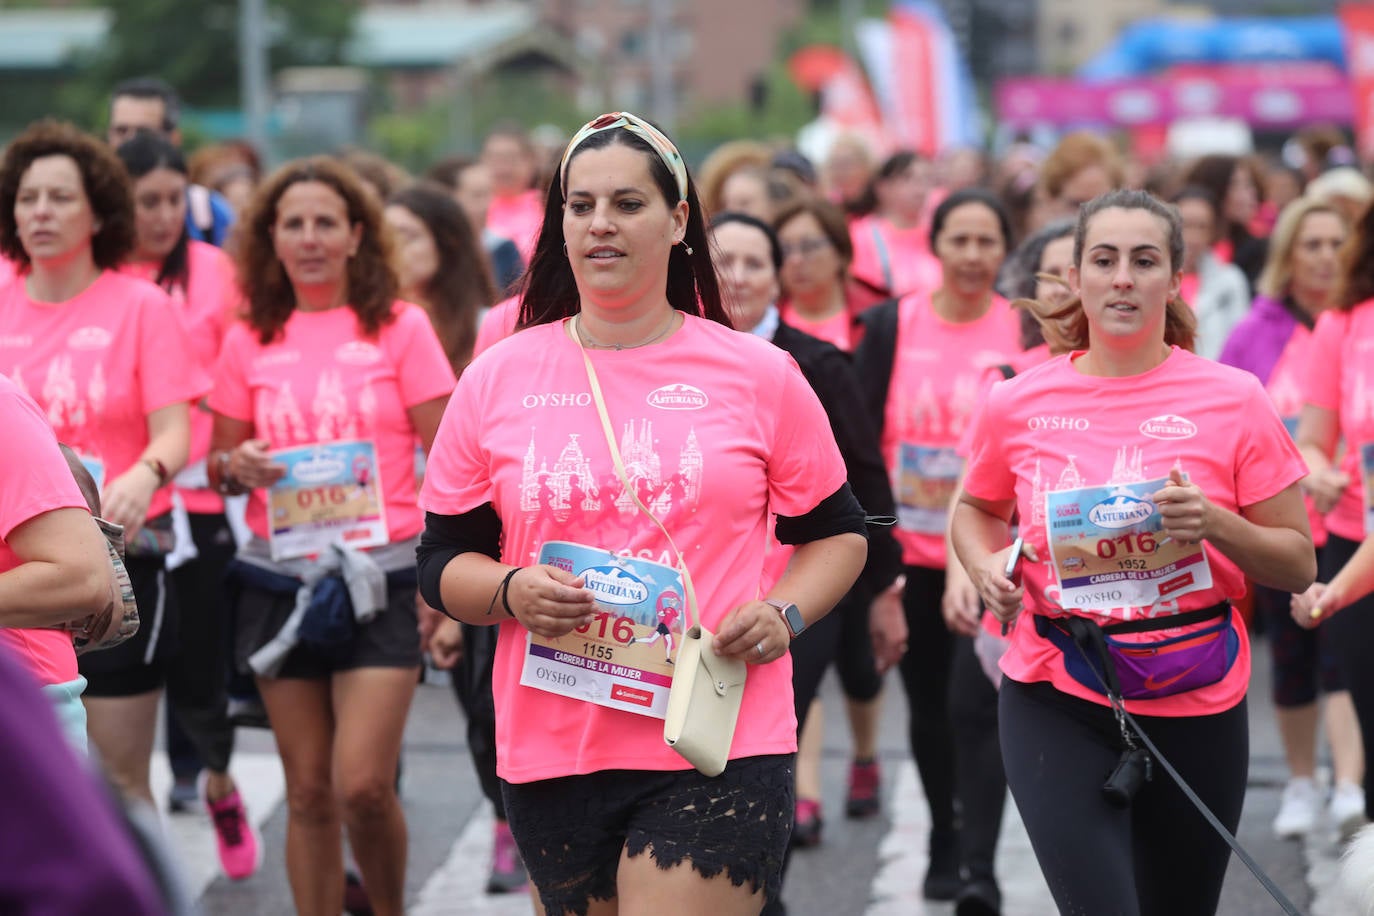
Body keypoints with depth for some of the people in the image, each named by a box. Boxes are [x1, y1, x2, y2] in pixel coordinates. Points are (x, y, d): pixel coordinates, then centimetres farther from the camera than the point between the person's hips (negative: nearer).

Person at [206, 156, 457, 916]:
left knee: (362, 784, -12)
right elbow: (220, 465, 14)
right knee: (308, 791, 6)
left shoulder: (399, 327, 1)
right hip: (281, 578, 3)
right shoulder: (249, 341, 8)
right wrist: (236, 466, -10)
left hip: (380, 574, -3)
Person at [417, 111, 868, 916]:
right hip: (549, 756, 3)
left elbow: (837, 532, 12)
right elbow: (443, 563, 10)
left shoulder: (760, 375, 3)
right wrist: (510, 592, -11)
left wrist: (786, 614, -7)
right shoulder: (495, 381, 6)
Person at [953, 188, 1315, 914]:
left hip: (1197, 703, 1)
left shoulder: (1233, 399, -4)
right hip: (1056, 698, -1)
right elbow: (977, 509, 20)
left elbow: (1298, 566, 1)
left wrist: (1217, 523, -17)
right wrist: (986, 565, -2)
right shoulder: (1019, 403, 0)